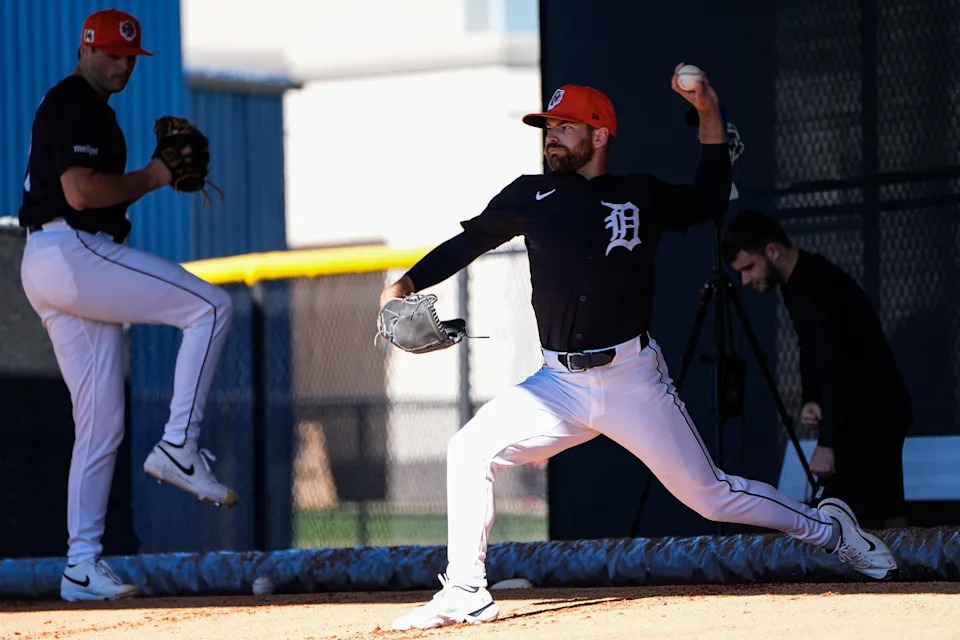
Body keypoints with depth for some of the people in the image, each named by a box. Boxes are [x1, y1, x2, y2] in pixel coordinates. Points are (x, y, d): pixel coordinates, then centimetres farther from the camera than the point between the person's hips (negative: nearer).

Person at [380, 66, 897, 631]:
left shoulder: (641, 196, 5)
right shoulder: (532, 197, 7)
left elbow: (709, 202, 14)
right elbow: (469, 241, 9)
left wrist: (709, 115, 5)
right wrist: (407, 284, -6)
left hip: (633, 381, -2)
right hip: (562, 385, 3)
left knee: (708, 495, 0)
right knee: (471, 450, -13)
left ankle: (828, 528, 21)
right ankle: (466, 594, -6)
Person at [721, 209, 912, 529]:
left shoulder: (815, 286, -24)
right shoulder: (799, 281, 7)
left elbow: (837, 365, -31)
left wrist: (827, 443, -34)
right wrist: (811, 399, -2)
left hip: (872, 412, -10)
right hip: (876, 411, 10)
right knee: (886, 517, 11)